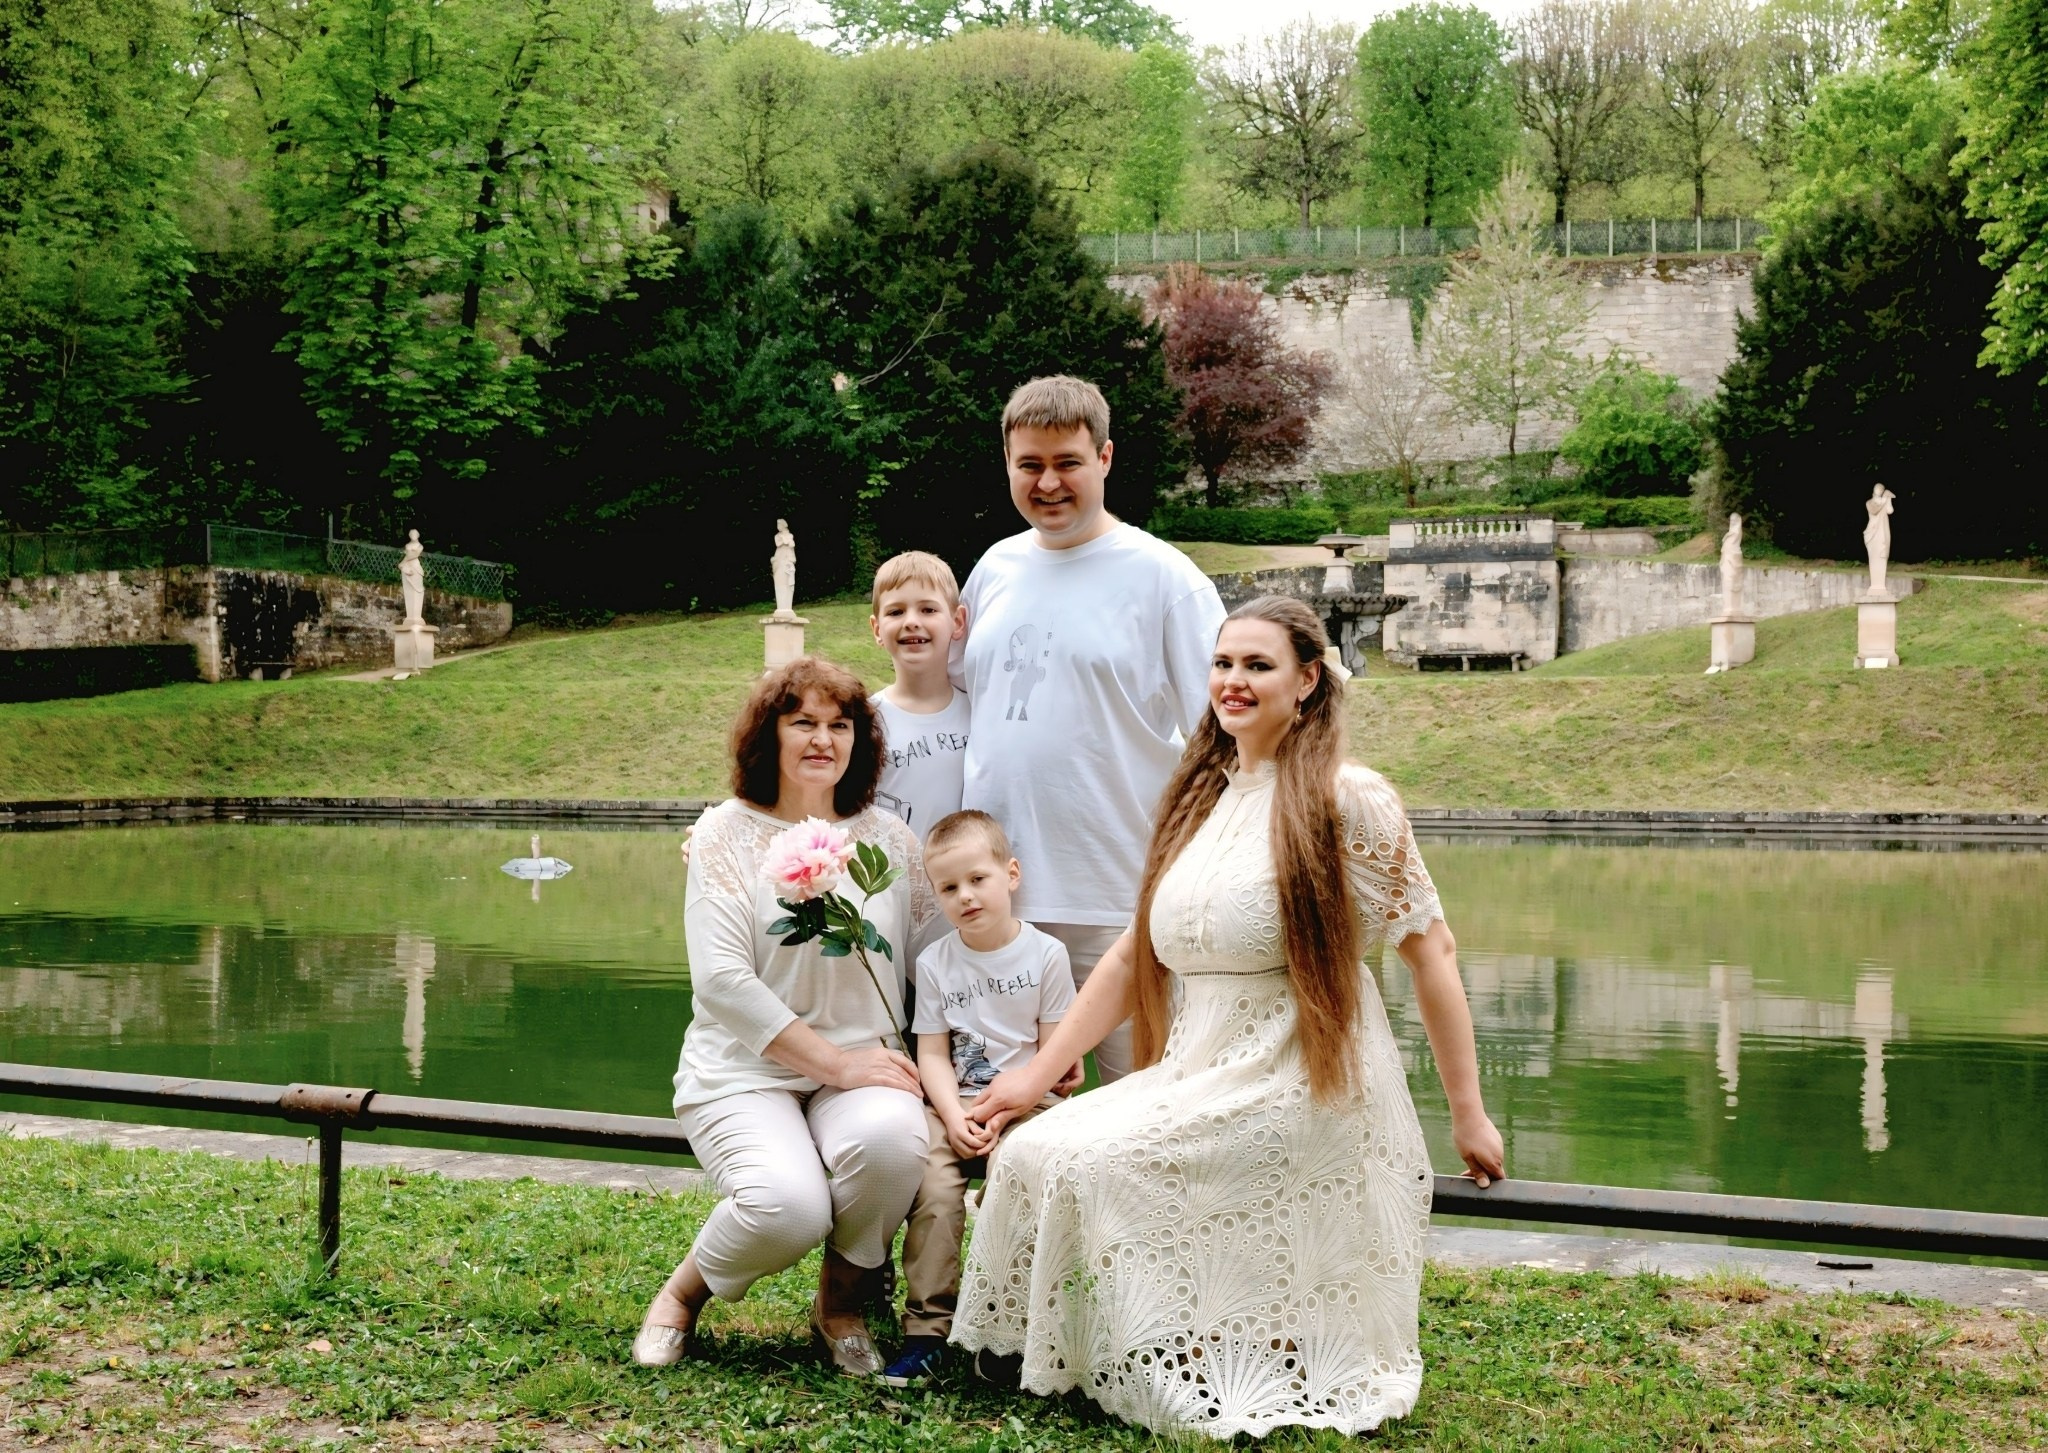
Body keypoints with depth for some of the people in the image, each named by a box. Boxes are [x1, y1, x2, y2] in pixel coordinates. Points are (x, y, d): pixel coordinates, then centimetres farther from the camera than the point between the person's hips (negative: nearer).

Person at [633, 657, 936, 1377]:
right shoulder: (727, 834, -2)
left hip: (863, 1066, 3)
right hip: (745, 1070, -3)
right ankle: (686, 1290, 5)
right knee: (788, 1208, -31)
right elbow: (722, 980, -11)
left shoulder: (889, 839, 8)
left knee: (890, 1137, -33)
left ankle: (841, 1304, -3)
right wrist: (837, 1061, -16)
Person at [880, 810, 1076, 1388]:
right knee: (931, 1182, -25)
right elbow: (933, 1055, 4)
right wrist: (955, 1116, -13)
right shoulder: (934, 963, 8)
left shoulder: (1045, 954, 1)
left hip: (1027, 1103, -2)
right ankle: (926, 1328, -21)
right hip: (955, 1106, 2)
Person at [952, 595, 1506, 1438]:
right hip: (1197, 1077, 6)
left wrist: (1469, 1114, -6)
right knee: (1031, 1152, -14)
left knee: (1076, 1161, -20)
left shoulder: (1347, 799, -6)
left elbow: (1429, 950, -5)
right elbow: (1135, 956, 14)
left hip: (1296, 1082, -6)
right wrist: (1037, 1073, 8)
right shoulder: (1195, 804, 14)